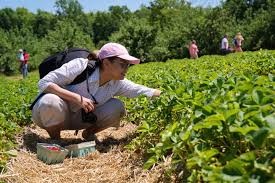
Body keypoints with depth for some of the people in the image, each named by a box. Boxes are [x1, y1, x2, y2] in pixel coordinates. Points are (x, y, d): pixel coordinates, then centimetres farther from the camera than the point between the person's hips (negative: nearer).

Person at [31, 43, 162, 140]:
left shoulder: (117, 83, -12)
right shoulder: (80, 66, -29)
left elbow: (144, 91, -6)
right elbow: (43, 83, -30)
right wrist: (77, 98, -37)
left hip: (78, 118, 4)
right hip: (54, 113, -3)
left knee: (117, 107, -16)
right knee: (51, 101, -40)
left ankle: (88, 134, 7)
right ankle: (55, 139, -10)